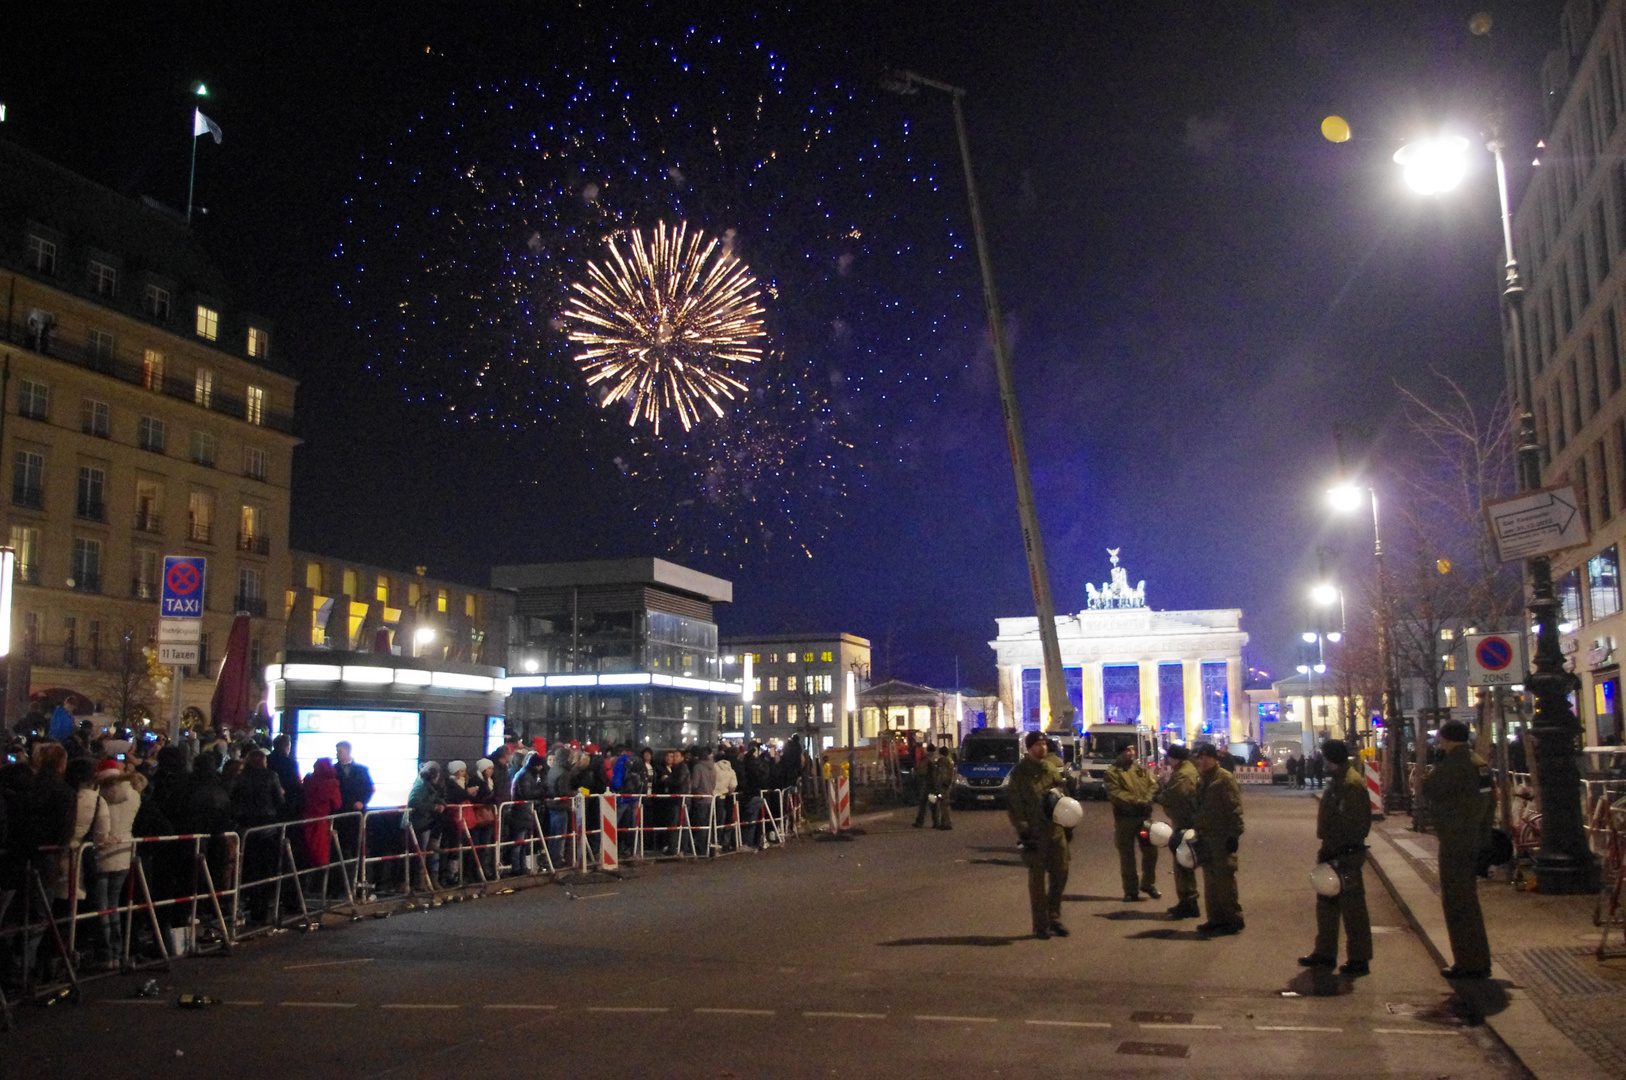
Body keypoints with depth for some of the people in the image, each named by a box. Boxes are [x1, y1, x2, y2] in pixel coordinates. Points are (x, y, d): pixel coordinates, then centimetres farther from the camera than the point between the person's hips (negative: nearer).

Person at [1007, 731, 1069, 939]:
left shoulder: (1051, 770, 13)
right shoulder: (1019, 773, -5)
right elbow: (1015, 806, -8)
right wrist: (1023, 831, -15)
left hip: (1055, 830, 5)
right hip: (1034, 834, -5)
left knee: (1060, 874, 7)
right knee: (1037, 879, 1)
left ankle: (1054, 918, 22)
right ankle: (1040, 926, 9)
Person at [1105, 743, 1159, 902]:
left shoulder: (1142, 769, 12)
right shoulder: (1113, 772, -4)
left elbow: (1153, 785, 6)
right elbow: (1115, 794, -14)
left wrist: (1147, 800, -14)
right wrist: (1136, 801, -20)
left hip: (1144, 816, 4)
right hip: (1124, 818, -4)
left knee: (1150, 850, 8)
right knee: (1127, 855, 2)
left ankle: (1148, 884, 27)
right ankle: (1131, 891, 11)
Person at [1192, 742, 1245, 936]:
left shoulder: (1225, 779, -13)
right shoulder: (1204, 781, 16)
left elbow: (1235, 810, -18)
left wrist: (1234, 835, -21)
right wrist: (1197, 833, 21)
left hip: (1222, 840, -9)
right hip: (1207, 839, 9)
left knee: (1225, 881, -4)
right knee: (1210, 882, 13)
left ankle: (1233, 921, 4)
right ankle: (1216, 919, 21)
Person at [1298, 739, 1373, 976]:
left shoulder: (1351, 784, -19)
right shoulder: (1339, 780, 14)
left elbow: (1354, 823, -23)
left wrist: (1335, 850, -23)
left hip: (1346, 854, -11)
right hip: (1336, 852, 11)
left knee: (1352, 906, -2)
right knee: (1326, 903, 17)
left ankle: (1359, 960, 7)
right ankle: (1325, 953, 27)